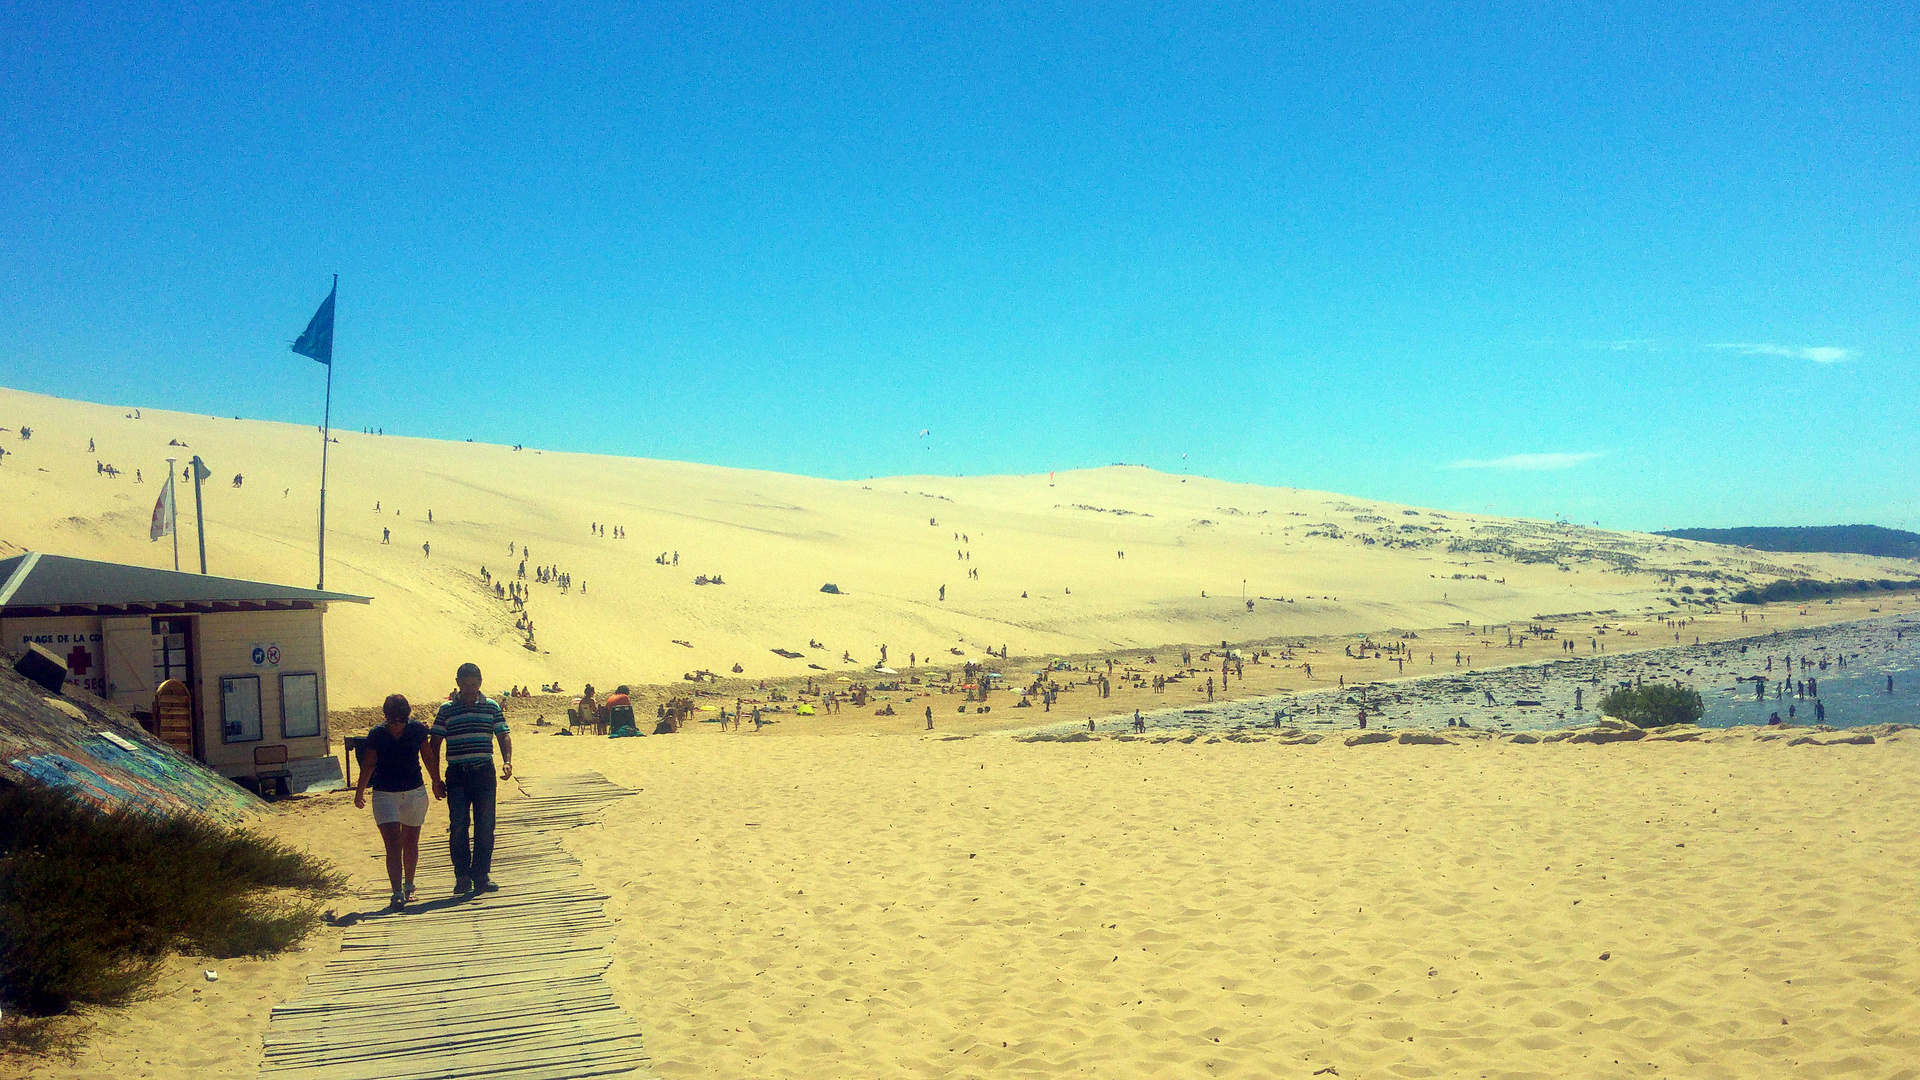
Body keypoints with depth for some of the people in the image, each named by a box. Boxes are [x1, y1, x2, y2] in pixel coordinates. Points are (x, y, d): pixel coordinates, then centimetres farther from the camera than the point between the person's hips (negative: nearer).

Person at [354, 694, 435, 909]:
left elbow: (428, 758, 9)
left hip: (415, 793, 2)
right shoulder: (377, 735, -9)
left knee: (410, 843, 12)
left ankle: (409, 886, 31)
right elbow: (368, 764, 5)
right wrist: (360, 792, 13)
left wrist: (437, 782, 18)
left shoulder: (417, 730, -6)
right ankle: (397, 893, -12)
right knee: (393, 845, -10)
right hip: (385, 795, -2)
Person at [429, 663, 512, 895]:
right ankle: (462, 876, 7)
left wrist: (507, 762, -10)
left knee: (485, 827, 2)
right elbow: (434, 745, 6)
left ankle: (481, 876, 12)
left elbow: (504, 736, 8)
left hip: (484, 773, 1)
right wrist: (436, 779, 1)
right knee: (458, 826, -3)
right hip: (456, 774, -1)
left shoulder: (491, 707, 6)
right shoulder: (446, 710, 4)